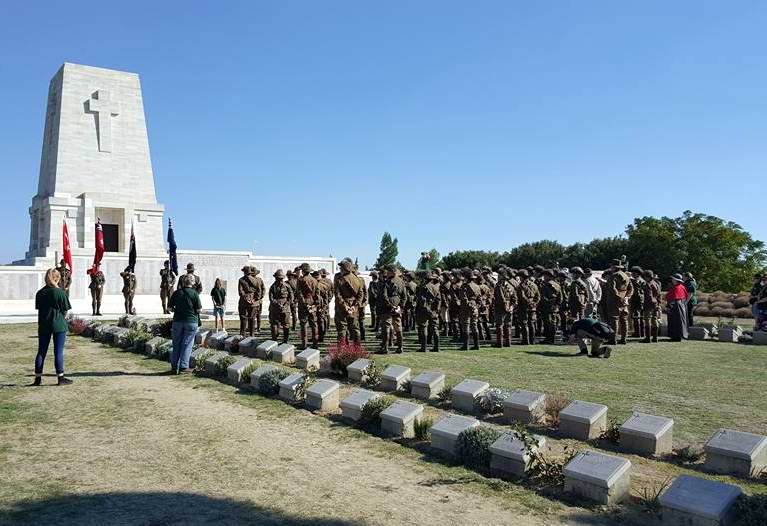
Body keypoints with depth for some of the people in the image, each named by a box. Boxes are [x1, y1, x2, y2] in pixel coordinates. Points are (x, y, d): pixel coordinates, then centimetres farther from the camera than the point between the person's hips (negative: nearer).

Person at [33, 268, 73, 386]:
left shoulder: (40, 293, 2)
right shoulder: (61, 293, -11)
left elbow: (39, 309, 8)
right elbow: (65, 310, -6)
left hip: (43, 326, 4)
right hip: (59, 325, -4)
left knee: (41, 352, 10)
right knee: (59, 352, 0)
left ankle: (38, 378, 15)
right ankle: (61, 377, 5)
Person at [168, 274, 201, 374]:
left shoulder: (177, 293, 1)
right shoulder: (194, 293, -9)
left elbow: (170, 307, 2)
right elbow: (198, 309, -8)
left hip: (177, 320, 3)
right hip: (191, 321, -3)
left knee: (176, 344, 11)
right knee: (187, 344, 3)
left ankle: (174, 366, 14)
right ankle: (183, 367, 3)